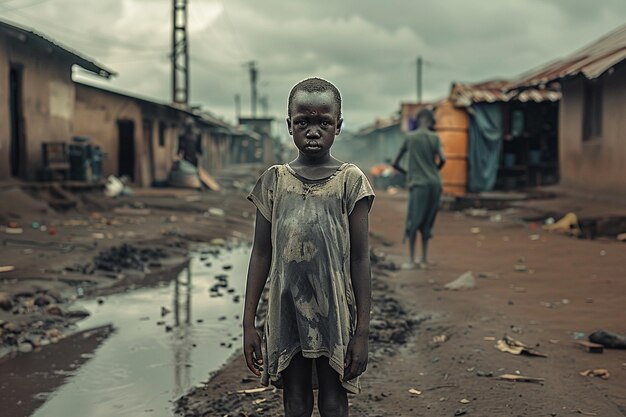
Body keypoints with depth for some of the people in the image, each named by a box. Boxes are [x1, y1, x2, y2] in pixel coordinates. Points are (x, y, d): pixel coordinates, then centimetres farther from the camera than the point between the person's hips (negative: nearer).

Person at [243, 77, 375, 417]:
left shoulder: (349, 181, -6)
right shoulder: (274, 181, 0)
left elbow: (360, 259, -5)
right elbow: (261, 254, 3)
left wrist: (362, 331, -8)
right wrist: (248, 323, 2)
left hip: (334, 314, -2)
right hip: (286, 312, 2)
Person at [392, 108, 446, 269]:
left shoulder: (410, 137, 2)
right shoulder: (435, 138, 4)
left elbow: (396, 161, 7)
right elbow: (442, 159, -5)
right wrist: (434, 171, 14)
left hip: (418, 184, -3)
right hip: (435, 184, 3)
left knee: (413, 222, 1)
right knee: (427, 222, 11)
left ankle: (411, 260, -2)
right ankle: (424, 259, 13)